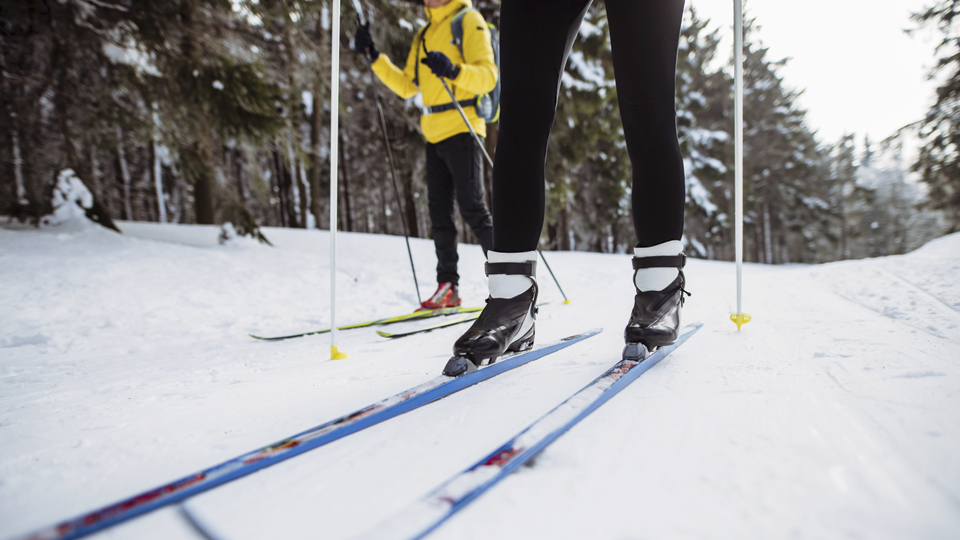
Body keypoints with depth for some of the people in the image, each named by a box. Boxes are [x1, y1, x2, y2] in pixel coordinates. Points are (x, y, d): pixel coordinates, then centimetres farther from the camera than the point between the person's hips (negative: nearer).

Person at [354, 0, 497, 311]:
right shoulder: (423, 35, 21)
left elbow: (488, 76, -13)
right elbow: (406, 87, 22)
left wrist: (455, 71, -30)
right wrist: (374, 58, 14)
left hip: (461, 128, -7)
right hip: (434, 133, 8)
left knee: (472, 208, -10)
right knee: (439, 210, 5)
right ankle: (448, 286, 11)